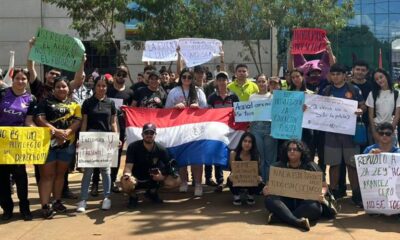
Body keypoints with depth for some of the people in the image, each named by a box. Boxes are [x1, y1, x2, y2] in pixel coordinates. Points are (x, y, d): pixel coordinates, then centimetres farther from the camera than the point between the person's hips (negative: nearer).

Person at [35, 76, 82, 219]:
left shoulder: (74, 105, 11)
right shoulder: (46, 102, 4)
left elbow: (77, 121, 0)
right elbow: (39, 119, -8)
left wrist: (67, 132, -18)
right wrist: (55, 130, -21)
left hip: (67, 143, 3)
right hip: (48, 142, -3)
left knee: (60, 173, 13)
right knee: (47, 174, -3)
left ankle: (57, 201, 25)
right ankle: (45, 206, -3)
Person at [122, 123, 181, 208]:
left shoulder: (161, 149, -9)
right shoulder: (133, 147, -15)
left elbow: (169, 167, -3)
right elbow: (128, 166, -23)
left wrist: (163, 176, -25)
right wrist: (127, 174, -47)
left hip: (153, 179, 3)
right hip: (136, 179, -3)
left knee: (176, 181, -17)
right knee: (126, 182, -39)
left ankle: (152, 192, 10)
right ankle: (133, 196, 0)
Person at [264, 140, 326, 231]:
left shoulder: (311, 166, 4)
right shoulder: (278, 166, 9)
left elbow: (324, 186, 6)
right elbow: (269, 185, 11)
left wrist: (321, 194, -18)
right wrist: (266, 190, -14)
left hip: (305, 202, -1)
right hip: (284, 201, 1)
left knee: (315, 207, -34)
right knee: (270, 200, -29)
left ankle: (277, 216, -39)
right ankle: (297, 221, -46)